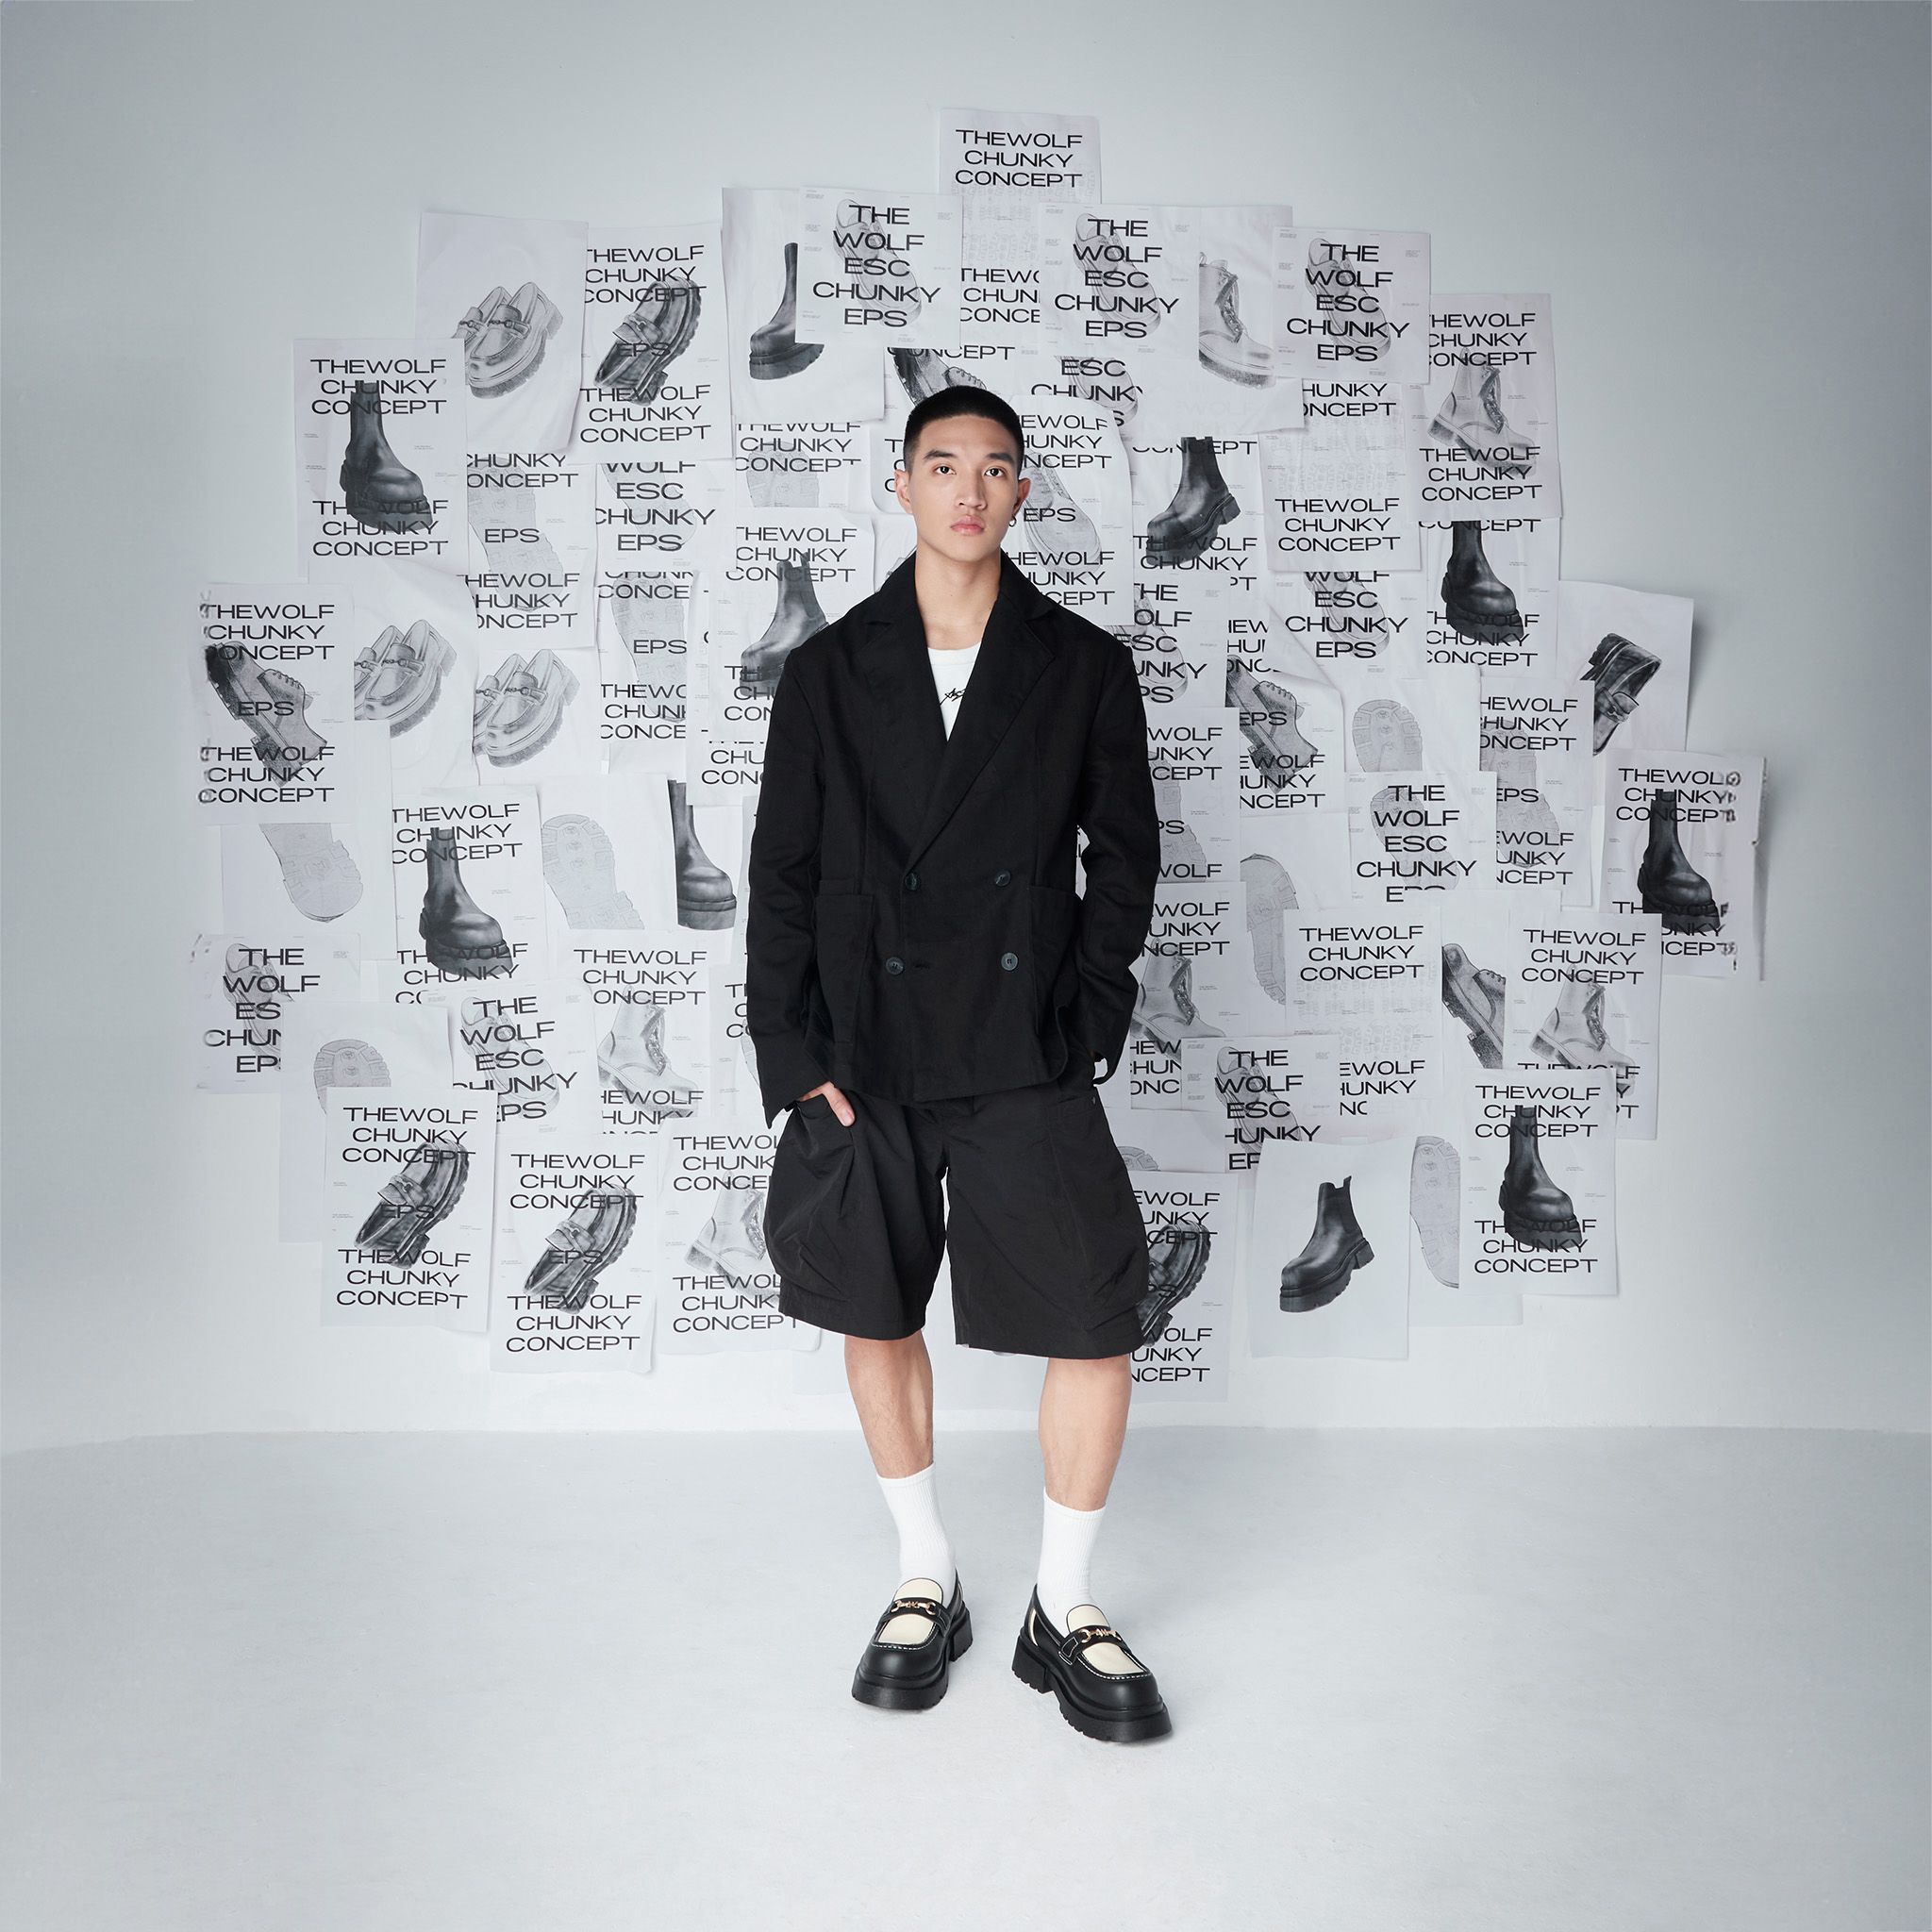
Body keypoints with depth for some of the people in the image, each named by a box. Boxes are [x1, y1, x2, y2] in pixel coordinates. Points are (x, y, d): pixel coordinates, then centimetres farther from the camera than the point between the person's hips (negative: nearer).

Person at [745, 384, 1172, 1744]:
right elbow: (783, 873, 4)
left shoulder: (1085, 665, 4)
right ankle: (927, 1580, 33)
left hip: (1026, 1058, -1)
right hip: (862, 1058, 2)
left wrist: (1089, 1022, -3)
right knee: (877, 1318, 11)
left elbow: (1126, 853, 6)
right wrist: (792, 1054, -3)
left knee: (1097, 1326, -2)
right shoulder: (829, 671, 5)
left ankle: (1064, 1608, 21)